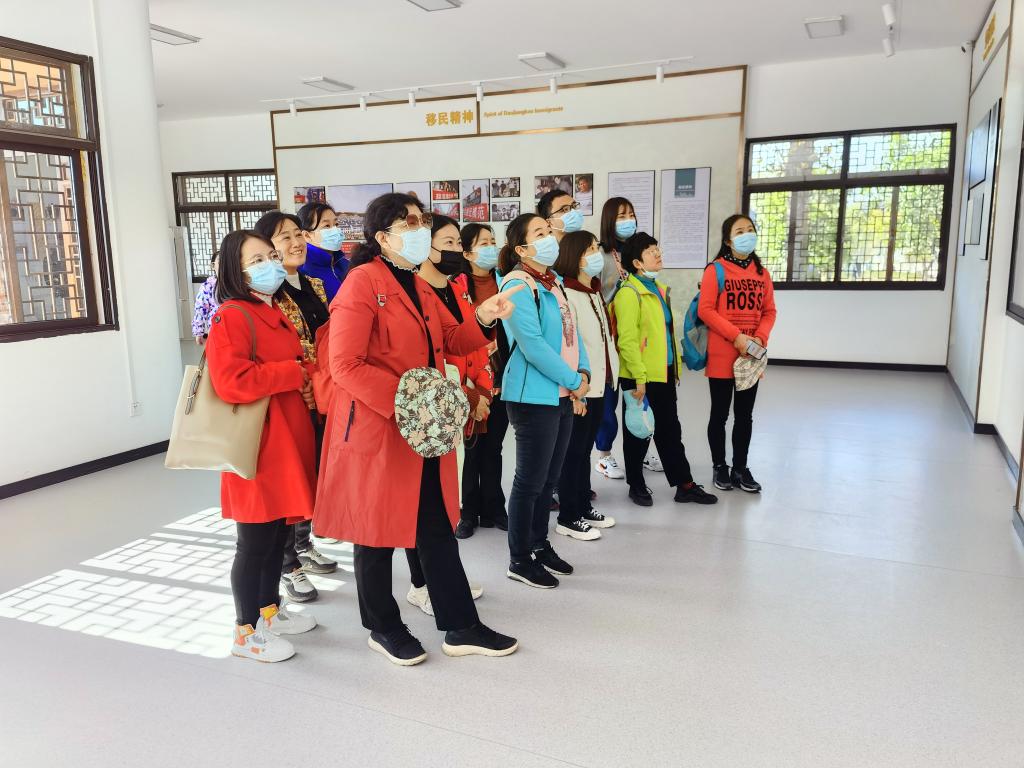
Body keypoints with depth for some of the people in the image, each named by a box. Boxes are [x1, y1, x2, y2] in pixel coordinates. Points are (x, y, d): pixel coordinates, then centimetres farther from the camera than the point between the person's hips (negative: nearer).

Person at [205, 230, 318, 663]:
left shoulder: (275, 314, 15)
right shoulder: (232, 317, -14)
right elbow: (231, 383, -26)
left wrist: (307, 387, 5)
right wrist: (292, 373, -16)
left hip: (288, 442, 9)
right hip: (257, 447, -9)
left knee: (278, 533, 18)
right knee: (254, 542, 2)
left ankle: (271, 610, 34)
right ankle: (246, 633, 17)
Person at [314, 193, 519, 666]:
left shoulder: (418, 286, 15)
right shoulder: (362, 282, -13)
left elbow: (451, 342, 16)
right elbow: (345, 365, -20)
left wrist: (483, 318, -2)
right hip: (375, 429, -8)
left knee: (439, 528, 13)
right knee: (378, 532, 9)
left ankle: (461, 628, 24)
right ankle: (383, 628, 29)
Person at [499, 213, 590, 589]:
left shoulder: (554, 282, 13)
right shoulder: (518, 286, -15)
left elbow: (572, 331, 15)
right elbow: (532, 345, -22)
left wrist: (584, 372, -1)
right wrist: (573, 381, -15)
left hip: (563, 395, 9)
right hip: (533, 397, -8)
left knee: (549, 478, 17)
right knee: (530, 481, 1)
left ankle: (540, 544, 32)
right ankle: (520, 560, 15)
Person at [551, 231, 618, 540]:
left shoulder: (595, 291, 14)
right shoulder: (566, 295, -17)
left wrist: (608, 377, 16)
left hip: (598, 384, 9)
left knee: (585, 449, 17)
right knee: (573, 451, 1)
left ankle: (583, 508, 28)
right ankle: (568, 518, 12)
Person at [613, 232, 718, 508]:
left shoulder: (659, 288, 14)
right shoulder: (629, 293, -15)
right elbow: (627, 340, -20)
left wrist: (676, 367, 17)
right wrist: (639, 378, -22)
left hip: (664, 374, 8)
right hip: (640, 378, -8)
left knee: (670, 430, 14)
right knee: (638, 433, 7)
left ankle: (684, 485, 22)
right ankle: (636, 486, 22)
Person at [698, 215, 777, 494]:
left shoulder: (761, 272, 9)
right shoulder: (716, 270, -6)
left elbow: (769, 311, 10)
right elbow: (705, 310, -12)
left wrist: (760, 337, -8)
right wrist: (736, 336, -18)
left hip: (752, 356, 5)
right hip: (722, 356, -4)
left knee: (744, 415, 11)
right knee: (720, 414, 6)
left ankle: (740, 468, 23)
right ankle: (720, 467, 20)